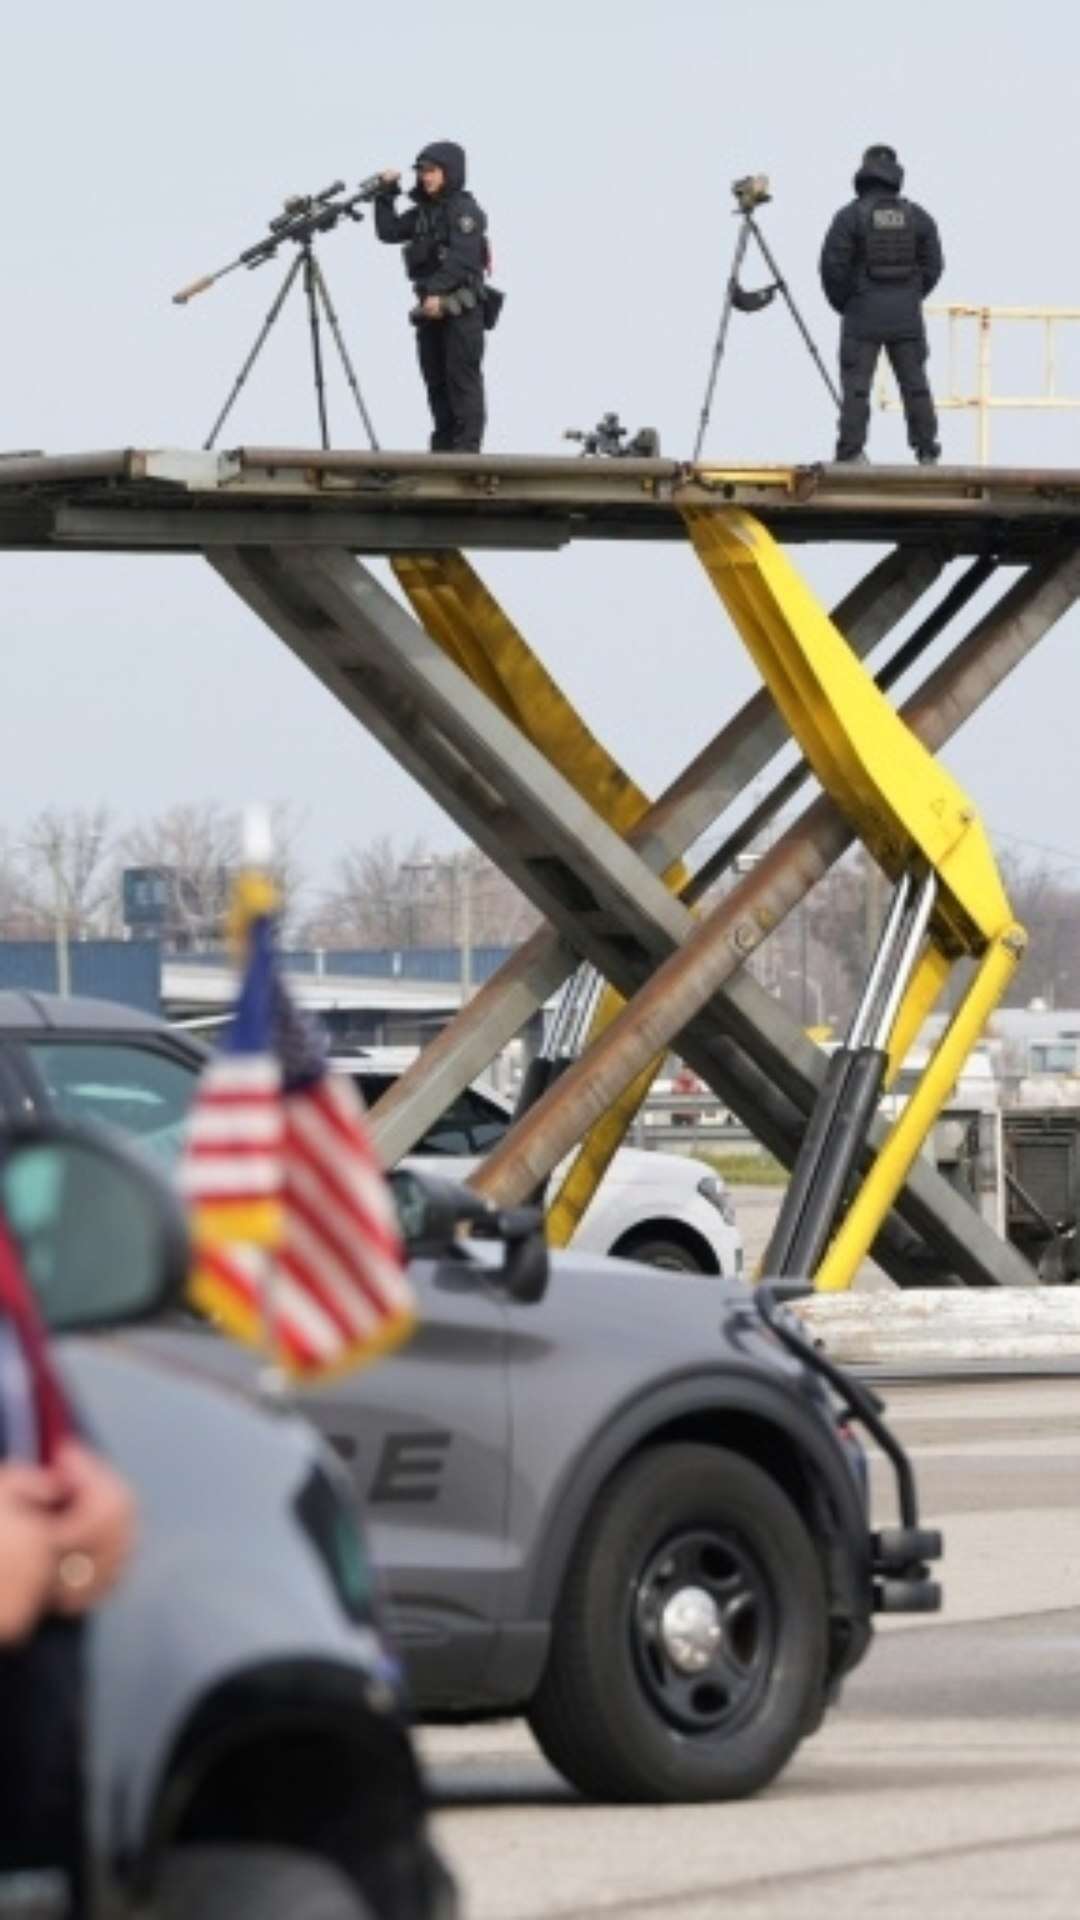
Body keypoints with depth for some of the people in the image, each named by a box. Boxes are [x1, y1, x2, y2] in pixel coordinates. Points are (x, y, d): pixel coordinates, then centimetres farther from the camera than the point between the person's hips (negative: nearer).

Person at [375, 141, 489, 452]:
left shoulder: (464, 210, -6)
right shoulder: (422, 212, 17)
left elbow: (462, 258, -17)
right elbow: (389, 232, 15)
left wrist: (439, 293, -24)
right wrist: (386, 194, 8)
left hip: (460, 307, -8)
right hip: (430, 309, 8)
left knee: (462, 378, -9)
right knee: (436, 379, 7)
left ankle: (467, 444, -11)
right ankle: (444, 446, 11)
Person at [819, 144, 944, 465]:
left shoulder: (850, 216, -7)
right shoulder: (917, 216, 4)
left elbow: (833, 266, -8)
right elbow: (933, 265, 6)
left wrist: (842, 304, 7)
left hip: (863, 317, -3)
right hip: (907, 315, 3)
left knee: (856, 387, -3)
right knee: (914, 383, 9)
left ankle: (850, 453, -9)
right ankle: (926, 452, 10)